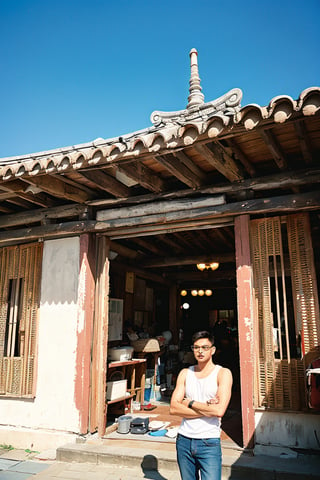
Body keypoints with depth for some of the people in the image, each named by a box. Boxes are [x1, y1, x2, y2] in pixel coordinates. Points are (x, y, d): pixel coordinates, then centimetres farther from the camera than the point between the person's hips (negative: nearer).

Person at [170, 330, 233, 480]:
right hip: (184, 440, 4)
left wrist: (190, 403, -8)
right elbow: (173, 408, -4)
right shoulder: (185, 373, 6)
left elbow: (219, 410, -17)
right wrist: (206, 408, -13)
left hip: (209, 443, -4)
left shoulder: (223, 373, -5)